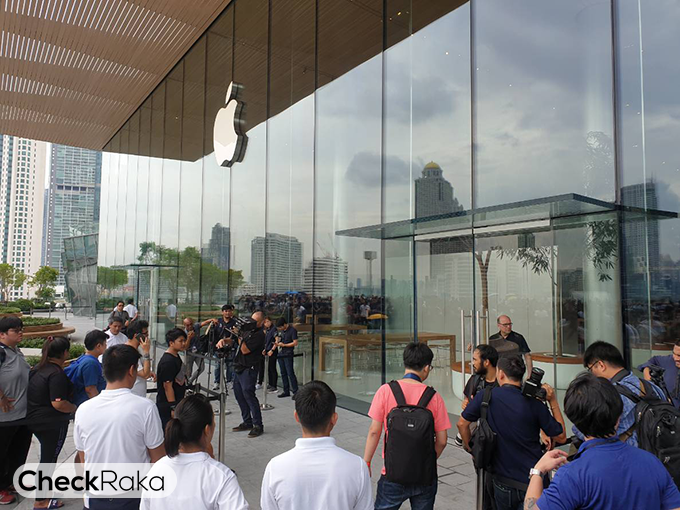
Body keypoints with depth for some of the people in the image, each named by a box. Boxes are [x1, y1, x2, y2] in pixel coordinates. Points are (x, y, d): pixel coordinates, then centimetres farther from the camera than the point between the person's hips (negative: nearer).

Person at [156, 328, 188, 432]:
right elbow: (167, 386, -22)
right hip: (167, 407, -9)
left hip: (177, 403, 9)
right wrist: (173, 408, -20)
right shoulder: (168, 362, -22)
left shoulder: (176, 357, 8)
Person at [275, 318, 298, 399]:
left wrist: (284, 345, -15)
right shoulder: (281, 330, 11)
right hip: (280, 354, 7)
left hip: (288, 355, -7)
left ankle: (295, 391, -2)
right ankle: (286, 391, 19)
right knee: (283, 373, 11)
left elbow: (295, 343, -14)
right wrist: (276, 343, 0)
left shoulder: (292, 330, -11)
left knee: (290, 373, -8)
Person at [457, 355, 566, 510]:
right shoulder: (534, 404, -13)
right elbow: (561, 437, -2)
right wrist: (553, 402, 3)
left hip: (502, 481, 1)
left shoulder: (486, 396, -10)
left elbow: (462, 423, -3)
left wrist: (469, 447, 14)